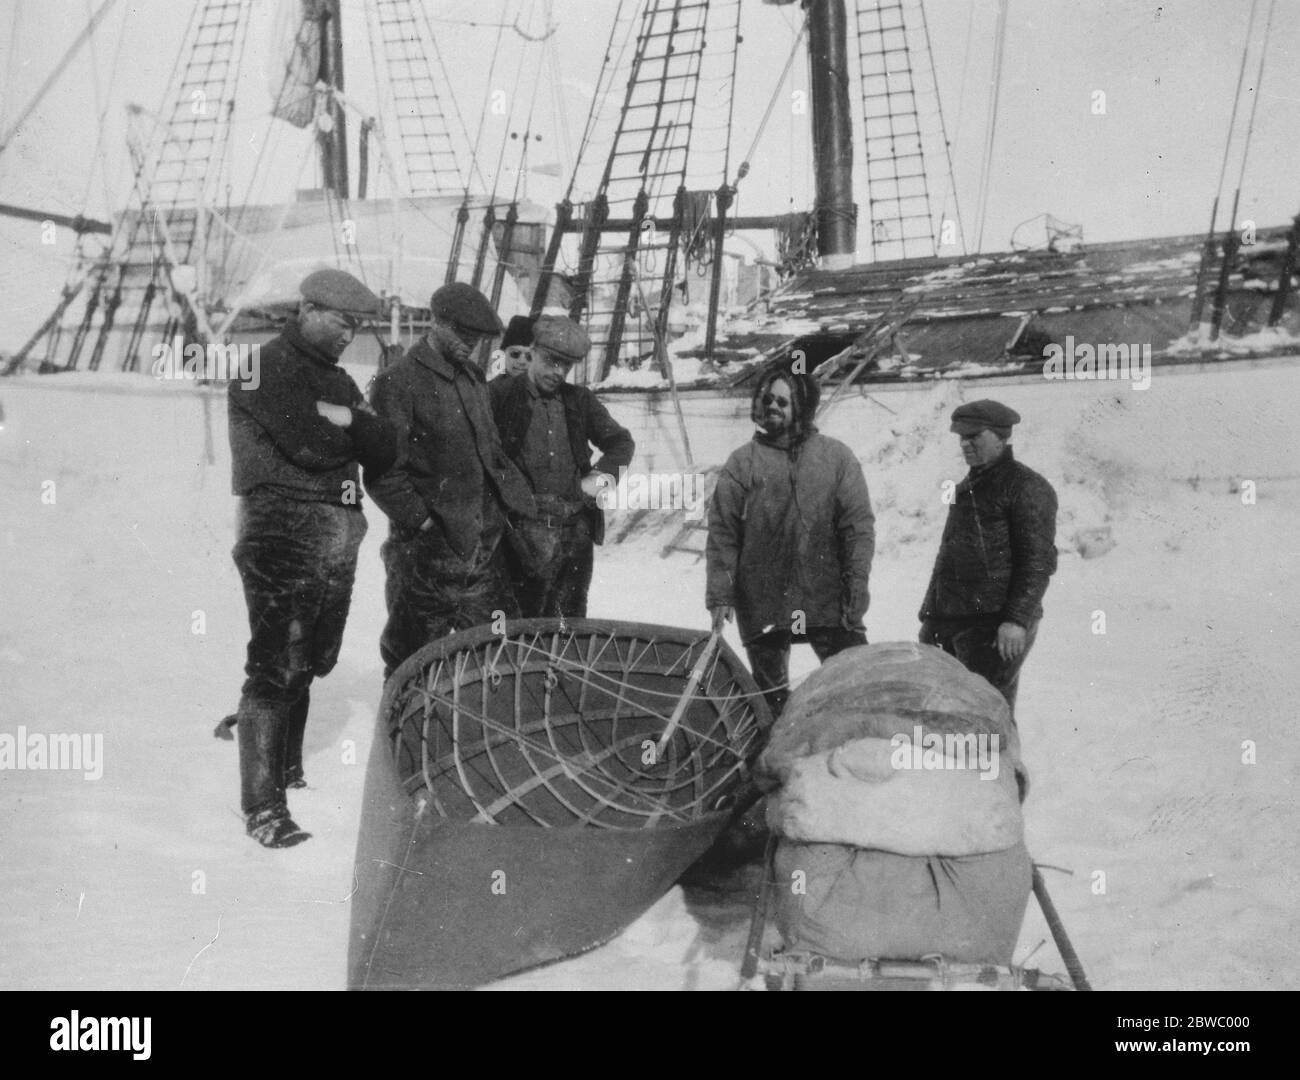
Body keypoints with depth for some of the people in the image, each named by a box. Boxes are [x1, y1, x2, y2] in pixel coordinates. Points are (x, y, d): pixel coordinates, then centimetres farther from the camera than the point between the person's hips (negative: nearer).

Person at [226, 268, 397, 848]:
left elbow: (386, 451, 8)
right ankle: (263, 806, -5)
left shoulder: (337, 381, 20)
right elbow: (308, 444, -18)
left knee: (309, 662, 14)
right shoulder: (263, 368, -5)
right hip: (284, 533, -8)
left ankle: (287, 767, 31)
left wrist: (348, 420, -8)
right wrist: (351, 436, 1)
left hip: (340, 534, 8)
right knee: (276, 666, -8)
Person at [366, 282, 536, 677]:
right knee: (414, 650, 3)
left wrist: (508, 498, 13)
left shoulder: (474, 378, 15)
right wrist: (420, 519, -17)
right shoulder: (398, 383, -9)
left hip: (485, 541, 7)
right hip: (430, 543, -7)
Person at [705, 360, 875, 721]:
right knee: (770, 694, 9)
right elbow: (722, 532, 2)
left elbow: (859, 522, 3)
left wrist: (857, 580, -6)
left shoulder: (836, 457, 6)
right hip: (763, 603, 1)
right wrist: (720, 593, -5)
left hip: (827, 597, 0)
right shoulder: (741, 463, 5)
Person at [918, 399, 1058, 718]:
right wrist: (930, 616, 21)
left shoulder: (1027, 487, -6)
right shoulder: (965, 489, 21)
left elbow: (1038, 561, -13)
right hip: (952, 621, 8)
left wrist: (1017, 619, -21)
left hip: (994, 625, -8)